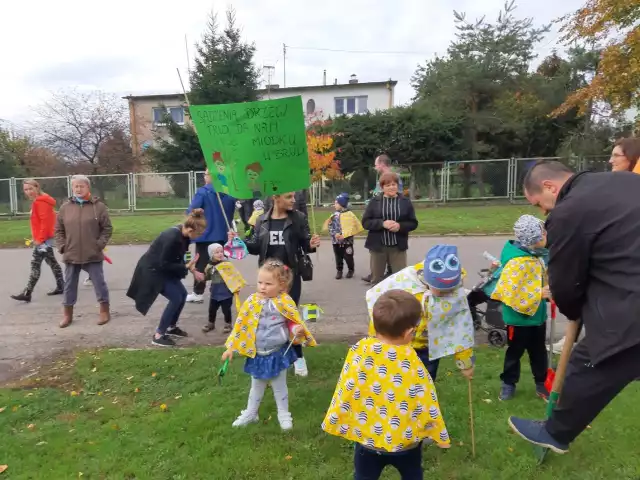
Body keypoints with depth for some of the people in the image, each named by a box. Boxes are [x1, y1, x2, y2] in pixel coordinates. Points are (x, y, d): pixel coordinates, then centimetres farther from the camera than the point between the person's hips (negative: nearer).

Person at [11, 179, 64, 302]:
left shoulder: (40, 202, -16)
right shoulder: (38, 201, 16)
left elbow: (46, 222, -23)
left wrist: (40, 239, -20)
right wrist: (37, 238, 21)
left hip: (44, 238, -11)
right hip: (45, 237, 11)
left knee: (35, 264, -10)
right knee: (51, 262, 16)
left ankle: (27, 293, -9)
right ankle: (60, 287, 24)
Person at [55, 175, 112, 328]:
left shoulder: (98, 206, -3)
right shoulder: (65, 207, 5)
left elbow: (107, 229, -1)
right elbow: (59, 230, 10)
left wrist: (99, 245, -10)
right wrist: (62, 246, -1)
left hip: (93, 255, -3)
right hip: (71, 255, 3)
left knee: (99, 283, 5)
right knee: (69, 285, 12)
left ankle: (105, 311, 21)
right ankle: (68, 314, 27)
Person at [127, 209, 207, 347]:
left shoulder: (183, 234, -6)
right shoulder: (172, 238, -33)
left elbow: (177, 258, 6)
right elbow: (164, 264, -26)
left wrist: (192, 269, -2)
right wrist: (187, 267, -22)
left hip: (162, 268, 9)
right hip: (152, 270, -9)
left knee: (182, 294, 9)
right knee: (176, 298, -10)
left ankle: (171, 327, 27)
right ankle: (158, 335, 2)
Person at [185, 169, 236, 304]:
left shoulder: (203, 192, -16)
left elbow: (191, 211, -17)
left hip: (205, 234, -5)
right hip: (222, 234, 5)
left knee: (201, 264, 6)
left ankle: (198, 293, 11)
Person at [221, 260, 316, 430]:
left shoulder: (285, 302, -15)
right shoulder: (252, 301, -9)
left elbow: (294, 323, -5)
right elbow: (240, 325, -3)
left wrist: (298, 330, -29)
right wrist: (231, 347, -1)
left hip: (278, 353, -2)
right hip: (257, 355, 2)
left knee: (280, 386, 16)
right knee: (256, 386, 22)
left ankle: (284, 415, 35)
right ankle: (250, 413, 41)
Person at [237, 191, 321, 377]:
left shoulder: (299, 218, -4)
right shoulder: (262, 221, 1)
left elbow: (304, 244, -2)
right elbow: (256, 247, 4)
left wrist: (311, 245, -23)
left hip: (291, 275, -2)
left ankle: (298, 357, 21)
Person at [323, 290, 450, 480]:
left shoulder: (359, 351, -21)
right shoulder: (411, 361, -25)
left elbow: (345, 393, -12)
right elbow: (426, 402, -14)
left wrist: (336, 424, 4)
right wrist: (439, 435, 3)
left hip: (367, 437, 1)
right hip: (405, 438, -1)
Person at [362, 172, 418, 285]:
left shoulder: (406, 202, 3)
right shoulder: (374, 202, 1)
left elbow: (413, 223, 4)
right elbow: (365, 222, -3)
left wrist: (400, 226, -16)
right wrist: (382, 223, -18)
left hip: (398, 247, 0)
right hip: (378, 246, 0)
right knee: (376, 278, 11)